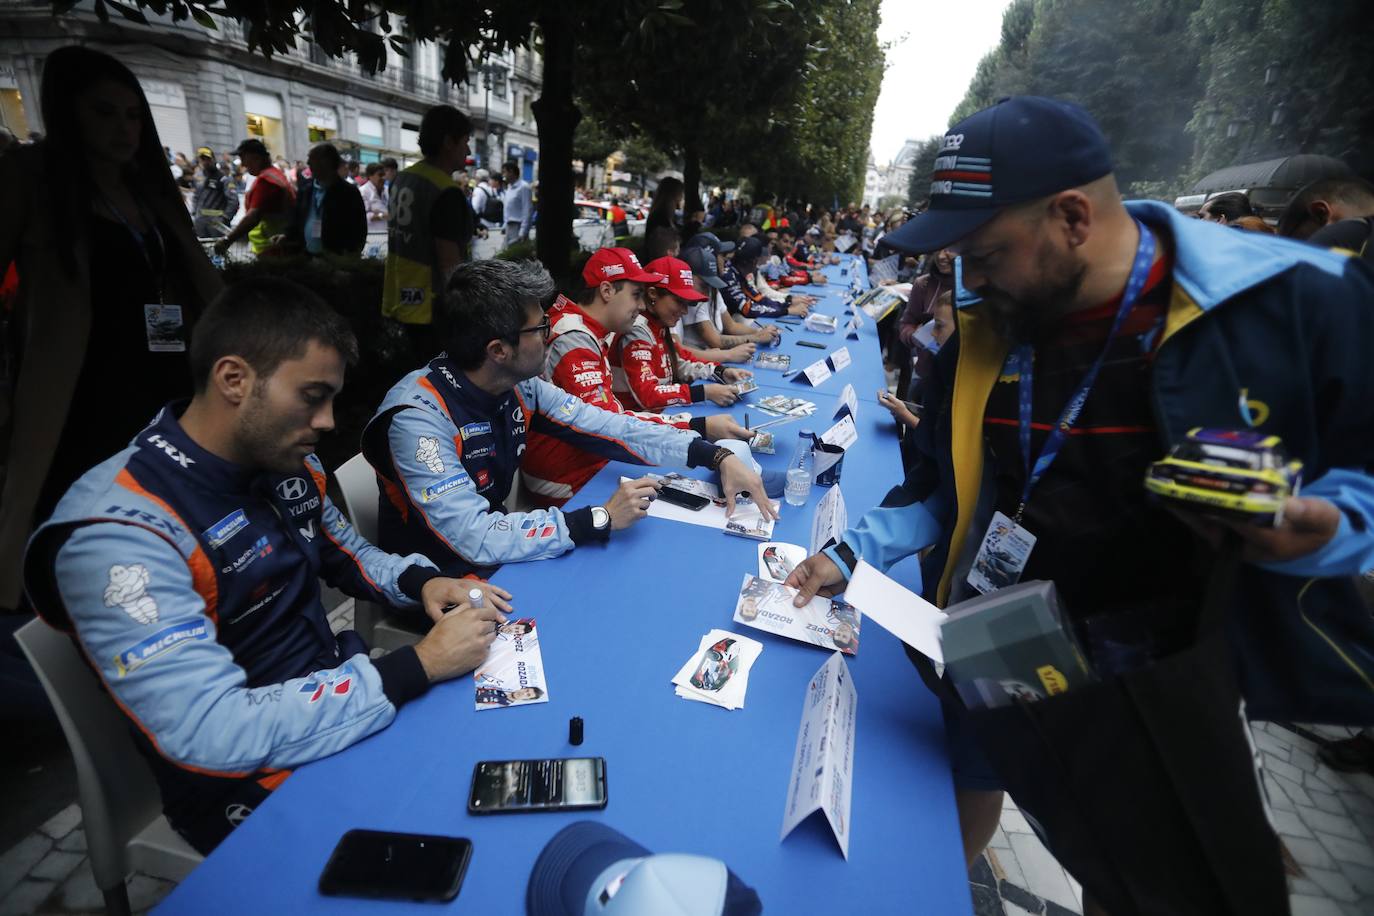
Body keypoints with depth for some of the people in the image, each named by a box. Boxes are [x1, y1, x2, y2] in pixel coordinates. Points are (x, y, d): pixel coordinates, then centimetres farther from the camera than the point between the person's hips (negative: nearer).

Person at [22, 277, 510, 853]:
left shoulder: (286, 462, -2)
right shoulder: (119, 529, -25)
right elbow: (213, 733, -31)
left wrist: (420, 582, -7)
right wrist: (417, 666, -30)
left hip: (340, 700, 7)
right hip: (249, 783, -7)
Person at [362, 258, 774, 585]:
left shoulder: (519, 386, -8)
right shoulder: (419, 418, -28)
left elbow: (606, 426, -6)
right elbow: (476, 538, -33)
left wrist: (716, 456, -13)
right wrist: (600, 518, -30)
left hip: (498, 551, 6)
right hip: (438, 582, -6)